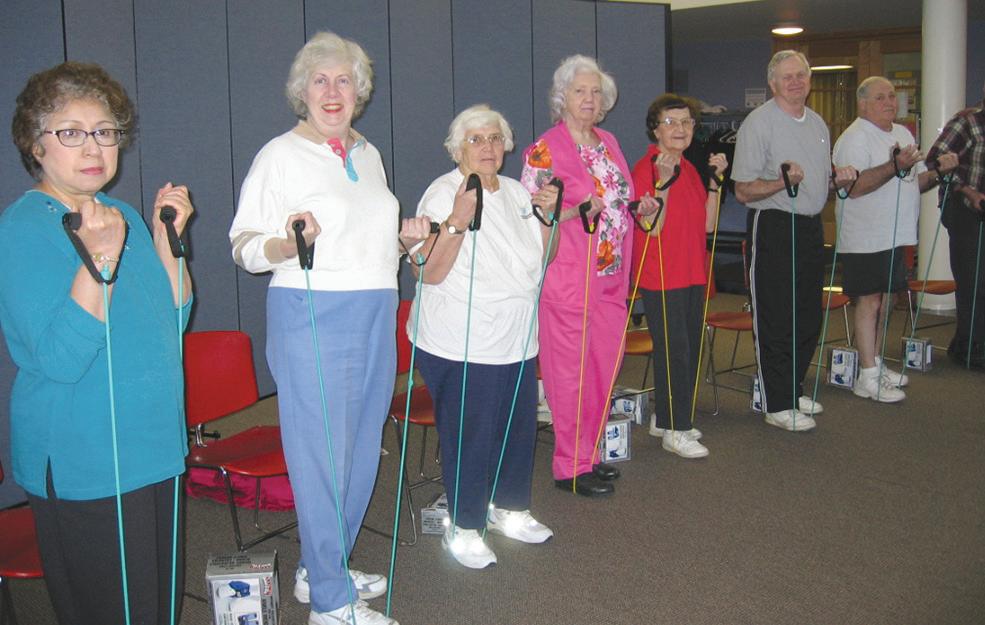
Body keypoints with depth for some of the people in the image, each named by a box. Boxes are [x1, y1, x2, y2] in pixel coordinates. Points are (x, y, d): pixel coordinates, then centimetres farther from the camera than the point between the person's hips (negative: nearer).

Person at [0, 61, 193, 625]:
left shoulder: (123, 217, 8)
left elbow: (174, 320, 6)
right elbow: (59, 359, -24)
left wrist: (166, 238, -5)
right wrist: (99, 260, -33)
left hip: (155, 445, 7)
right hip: (83, 466, -7)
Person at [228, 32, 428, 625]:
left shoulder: (369, 155, 15)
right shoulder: (280, 155, -5)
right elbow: (245, 246, -8)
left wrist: (404, 236, 6)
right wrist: (288, 243, -28)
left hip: (375, 317, 7)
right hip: (311, 316, -7)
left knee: (361, 449, 12)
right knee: (321, 453, -3)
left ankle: (321, 569, 30)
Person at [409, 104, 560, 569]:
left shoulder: (517, 193, 11)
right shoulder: (443, 194, -11)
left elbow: (540, 259, 15)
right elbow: (430, 272, -20)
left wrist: (548, 216, 0)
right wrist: (457, 222, -32)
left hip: (517, 340, 7)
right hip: (461, 345, -7)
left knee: (519, 426, 15)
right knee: (469, 435, 0)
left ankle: (508, 509, 35)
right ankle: (462, 527, 17)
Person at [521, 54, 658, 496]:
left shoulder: (609, 143, 14)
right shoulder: (544, 151, -8)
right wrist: (578, 210, -23)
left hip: (611, 277, 7)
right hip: (568, 278, -7)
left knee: (604, 368, 12)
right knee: (570, 373, -1)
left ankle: (589, 454, 26)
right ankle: (571, 466, 10)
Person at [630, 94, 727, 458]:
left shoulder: (689, 169, 13)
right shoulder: (646, 169, -11)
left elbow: (708, 224, 9)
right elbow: (652, 228, -19)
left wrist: (715, 179, 3)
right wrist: (663, 182, -27)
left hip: (692, 273, 8)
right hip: (660, 275, -8)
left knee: (690, 348, 13)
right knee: (673, 350, -4)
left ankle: (665, 417, 27)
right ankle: (674, 430, 7)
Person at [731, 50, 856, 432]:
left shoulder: (818, 124, 15)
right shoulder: (758, 123, -9)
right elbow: (743, 191, -13)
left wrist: (840, 179, 4)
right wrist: (783, 182, -28)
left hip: (811, 227, 8)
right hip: (773, 228, -8)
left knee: (809, 318, 13)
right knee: (775, 321, -2)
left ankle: (793, 390, 28)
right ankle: (777, 405, 6)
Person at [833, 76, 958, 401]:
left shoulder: (903, 133, 16)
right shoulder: (854, 138, -12)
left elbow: (914, 183, 22)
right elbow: (854, 187, -25)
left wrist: (939, 170, 3)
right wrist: (895, 166, -31)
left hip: (895, 236, 9)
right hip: (865, 239, -8)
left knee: (883, 301, 15)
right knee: (869, 302, -6)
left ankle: (876, 364, 26)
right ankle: (868, 378, -1)